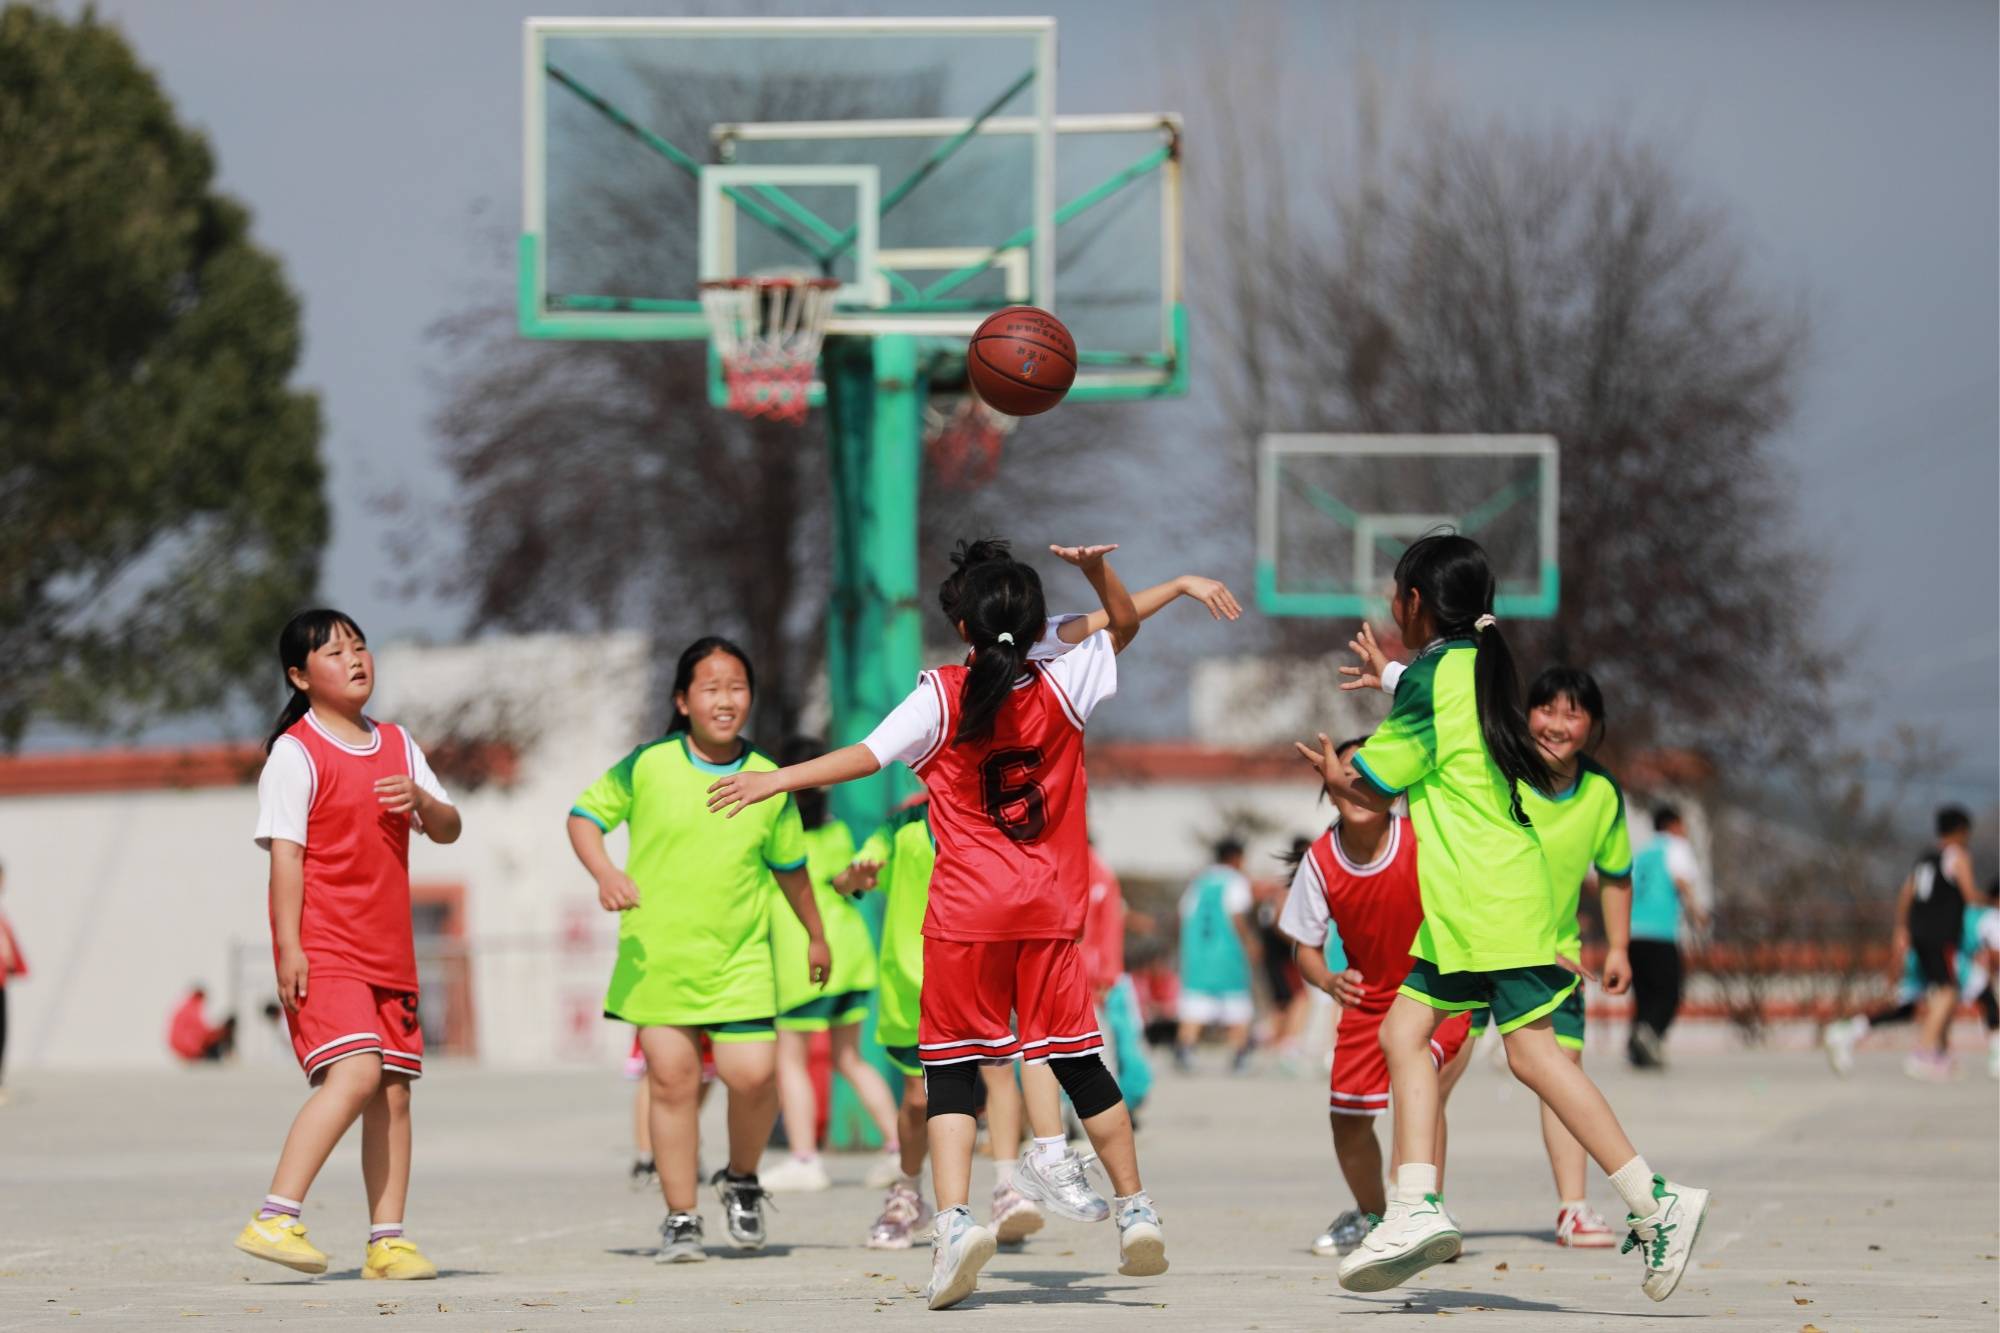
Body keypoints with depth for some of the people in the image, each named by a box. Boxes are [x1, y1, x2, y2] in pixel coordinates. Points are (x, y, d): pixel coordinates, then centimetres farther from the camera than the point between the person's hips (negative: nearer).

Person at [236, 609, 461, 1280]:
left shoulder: (396, 745, 15)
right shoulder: (295, 753, -5)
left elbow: (448, 830, 16)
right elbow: (285, 854, -10)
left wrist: (421, 800, -7)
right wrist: (289, 947, -16)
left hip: (388, 953, 7)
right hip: (323, 949, -7)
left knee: (394, 1093, 4)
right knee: (354, 1074, -22)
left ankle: (388, 1240, 7)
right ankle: (275, 1219, -22)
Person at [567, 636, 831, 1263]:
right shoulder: (648, 766, -4)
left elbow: (789, 864, 17)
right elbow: (585, 814, 6)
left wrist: (815, 935, 27)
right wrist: (604, 873, -12)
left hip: (740, 957, 1)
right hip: (656, 953, -1)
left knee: (753, 1074, -13)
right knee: (673, 1079, -3)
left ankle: (741, 1180, 16)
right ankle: (680, 1218, 10)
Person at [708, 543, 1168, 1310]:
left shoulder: (941, 696, -3)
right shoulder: (1062, 688, 4)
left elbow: (869, 755, -9)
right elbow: (1124, 624, 16)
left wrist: (778, 780, -6)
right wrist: (1098, 570, -1)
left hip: (964, 911, -2)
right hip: (1050, 910, 2)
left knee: (951, 1068, -2)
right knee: (1079, 1062, 12)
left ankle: (953, 1219, -20)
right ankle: (1135, 1211, 13)